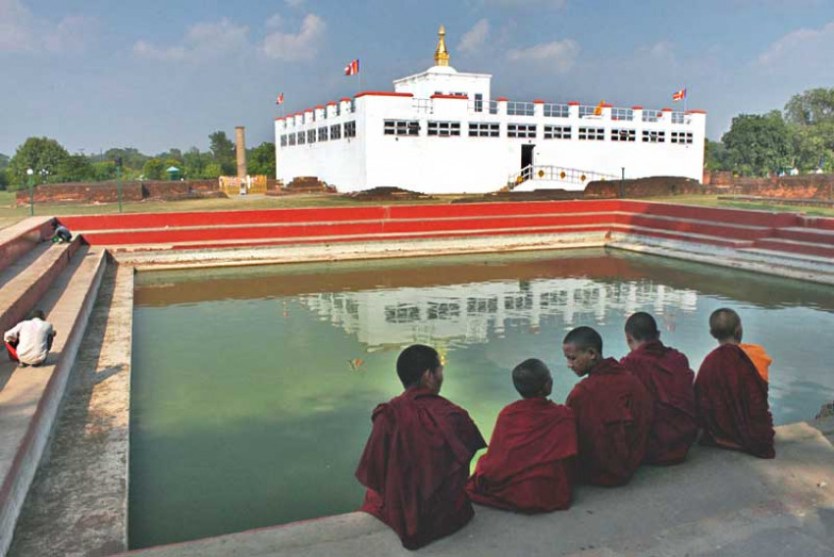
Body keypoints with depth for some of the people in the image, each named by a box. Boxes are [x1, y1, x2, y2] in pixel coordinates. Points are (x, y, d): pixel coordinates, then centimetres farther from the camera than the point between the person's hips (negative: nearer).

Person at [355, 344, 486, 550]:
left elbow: (371, 474, -10)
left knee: (373, 494, 29)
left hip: (401, 515, -1)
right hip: (449, 516, 1)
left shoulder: (388, 415, -18)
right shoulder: (455, 416, -15)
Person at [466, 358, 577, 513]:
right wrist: (564, 490, 10)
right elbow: (568, 459, -4)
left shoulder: (507, 413, -6)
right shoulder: (564, 415, -8)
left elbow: (494, 455, -2)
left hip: (507, 493, -1)